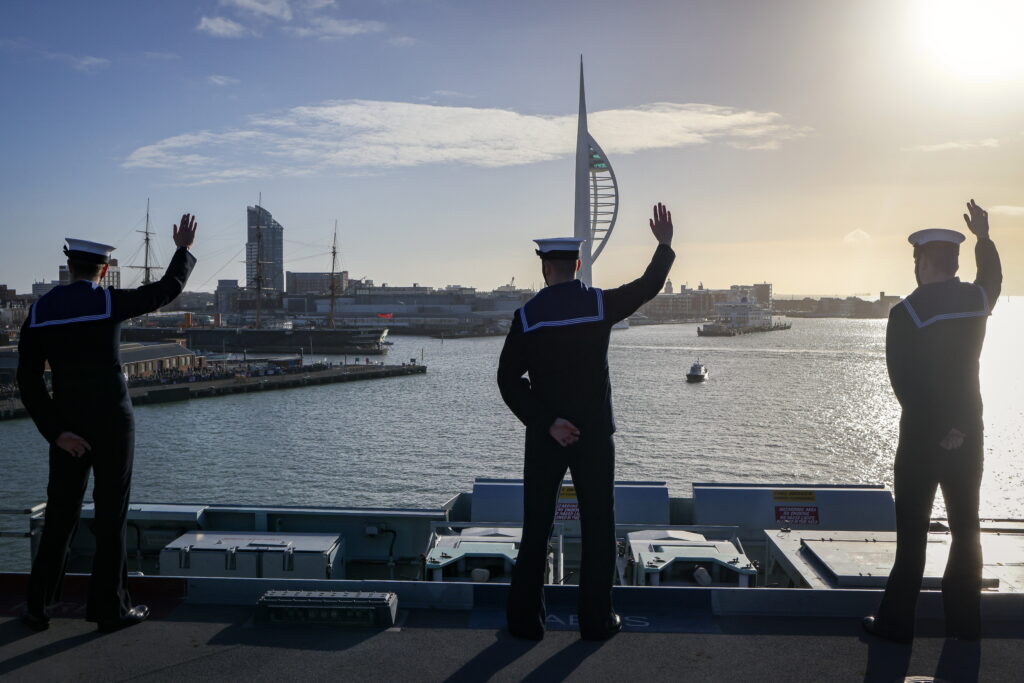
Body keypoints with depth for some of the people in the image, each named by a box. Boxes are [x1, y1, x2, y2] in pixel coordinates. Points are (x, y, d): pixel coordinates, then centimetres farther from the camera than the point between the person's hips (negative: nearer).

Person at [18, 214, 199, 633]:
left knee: (59, 515, 14)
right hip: (112, 423, -4)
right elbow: (167, 289, 3)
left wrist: (55, 432, -6)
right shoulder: (109, 302, -9)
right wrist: (184, 249, 18)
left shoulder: (38, 312, 2)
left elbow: (28, 380, -4)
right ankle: (110, 609, 10)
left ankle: (38, 607, 18)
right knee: (111, 516, 4)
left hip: (67, 426, 4)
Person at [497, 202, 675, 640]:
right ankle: (596, 620, 14)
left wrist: (546, 423, -11)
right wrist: (664, 244, 24)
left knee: (536, 527, 8)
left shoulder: (527, 316, -4)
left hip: (544, 435, 0)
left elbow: (509, 380, -9)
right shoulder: (600, 304, -4)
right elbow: (649, 287, 11)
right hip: (594, 433, 0)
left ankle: (526, 620, 12)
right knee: (598, 526, 9)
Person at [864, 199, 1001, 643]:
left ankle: (896, 622, 8)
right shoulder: (977, 300, 1)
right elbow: (992, 276, 26)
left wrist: (938, 428, -9)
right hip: (968, 431, 4)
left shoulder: (906, 313, -13)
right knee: (965, 526, 13)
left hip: (923, 434, -4)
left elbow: (903, 382, -16)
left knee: (912, 531, 2)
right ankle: (964, 621, 19)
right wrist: (983, 235, 38)